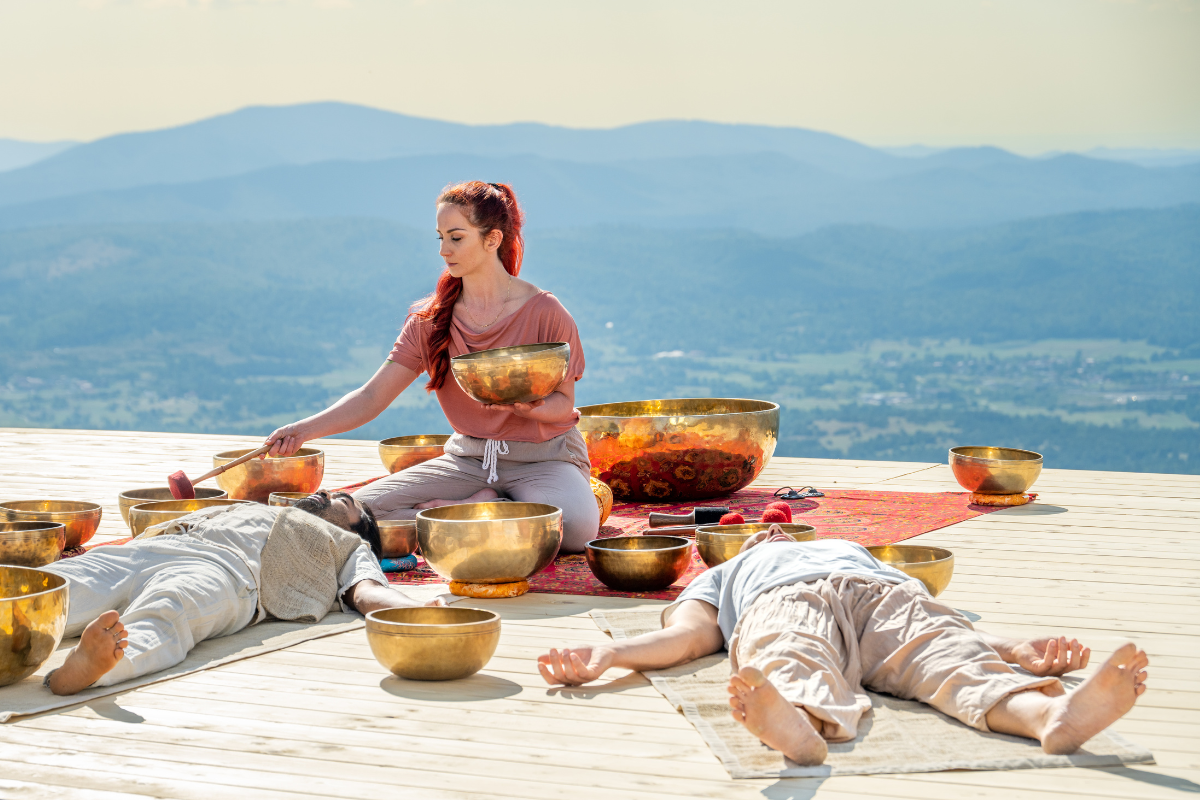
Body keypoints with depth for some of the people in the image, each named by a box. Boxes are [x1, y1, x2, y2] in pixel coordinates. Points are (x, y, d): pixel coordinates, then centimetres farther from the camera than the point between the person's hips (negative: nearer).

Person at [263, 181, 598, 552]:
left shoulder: (544, 312, -11)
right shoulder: (430, 319, -1)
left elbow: (564, 404, -4)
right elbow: (372, 396, -5)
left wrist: (527, 407, -28)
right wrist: (304, 430, -20)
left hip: (544, 456, -3)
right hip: (469, 457, 4)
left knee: (576, 525, -38)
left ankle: (466, 508, -11)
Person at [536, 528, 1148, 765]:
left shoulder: (858, 553, 46)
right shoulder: (721, 578, 44)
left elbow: (939, 625, 26)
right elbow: (685, 636, 20)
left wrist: (1018, 649, 6)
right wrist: (606, 655, -1)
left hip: (887, 594, 2)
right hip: (782, 604, -1)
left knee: (950, 656, -33)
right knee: (795, 664, -39)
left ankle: (1050, 713, -65)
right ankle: (799, 726, -74)